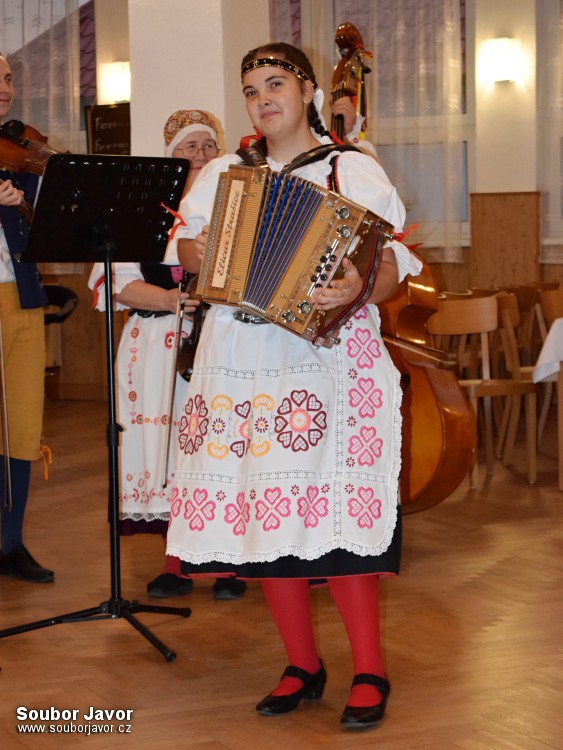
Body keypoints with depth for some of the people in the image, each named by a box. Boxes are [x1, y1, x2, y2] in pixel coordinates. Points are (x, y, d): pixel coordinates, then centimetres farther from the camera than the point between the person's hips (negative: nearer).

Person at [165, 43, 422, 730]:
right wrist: (197, 253, -7)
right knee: (263, 512, 3)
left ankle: (369, 672, 0)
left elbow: (393, 265, -3)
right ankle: (302, 665, 16)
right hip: (241, 358, 4)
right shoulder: (222, 173, 17)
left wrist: (358, 288, -24)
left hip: (328, 357, -4)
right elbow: (188, 242, 17)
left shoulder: (354, 172, 4)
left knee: (332, 513, -11)